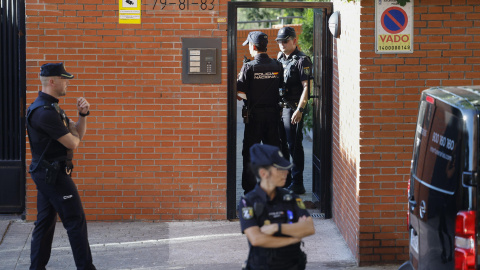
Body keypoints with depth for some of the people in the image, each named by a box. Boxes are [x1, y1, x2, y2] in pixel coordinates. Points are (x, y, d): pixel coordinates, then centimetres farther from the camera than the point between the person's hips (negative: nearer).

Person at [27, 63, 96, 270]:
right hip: (53, 174, -10)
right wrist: (74, 135, 4)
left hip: (47, 174, 10)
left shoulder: (51, 107, 15)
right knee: (75, 221, -5)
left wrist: (83, 114, -3)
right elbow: (72, 143, -19)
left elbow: (78, 134, 15)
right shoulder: (45, 111, -20)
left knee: (45, 222, 12)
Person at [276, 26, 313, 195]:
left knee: (294, 146, -7)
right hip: (279, 107, 8)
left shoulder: (302, 60, -9)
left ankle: (297, 184, -3)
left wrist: (299, 110, -22)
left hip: (293, 108, -8)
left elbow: (306, 87, -15)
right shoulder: (280, 58, 15)